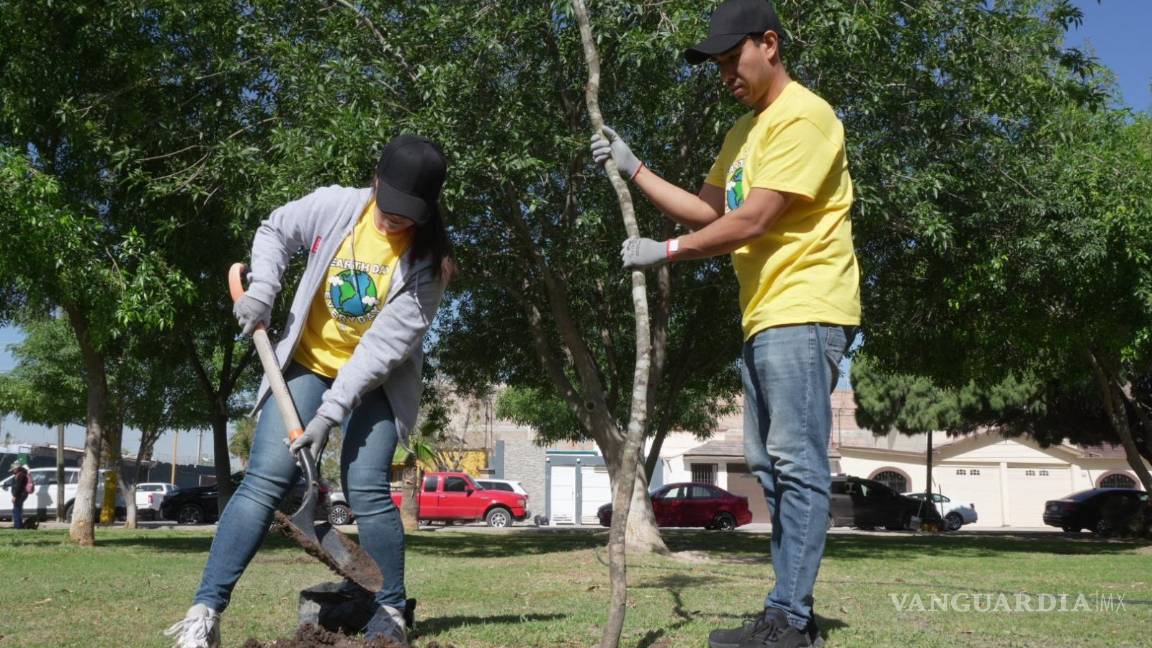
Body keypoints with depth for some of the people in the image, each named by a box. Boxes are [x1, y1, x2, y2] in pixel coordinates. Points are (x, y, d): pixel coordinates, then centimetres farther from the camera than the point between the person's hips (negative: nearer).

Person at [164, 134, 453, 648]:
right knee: (265, 479, -10)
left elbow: (386, 345, -24)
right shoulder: (334, 206, -14)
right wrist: (261, 288, -11)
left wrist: (331, 411, -28)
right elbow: (274, 231, 6)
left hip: (377, 379, -1)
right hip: (307, 362, 2)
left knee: (366, 489, -13)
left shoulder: (427, 259, -20)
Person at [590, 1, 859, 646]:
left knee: (797, 463, -11)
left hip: (803, 313, -10)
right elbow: (707, 210, 22)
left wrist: (666, 251, -13)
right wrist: (634, 168, 15)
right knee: (772, 465, 10)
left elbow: (753, 220, -17)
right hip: (765, 316, 10)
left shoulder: (803, 116, -10)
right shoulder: (744, 130, 21)